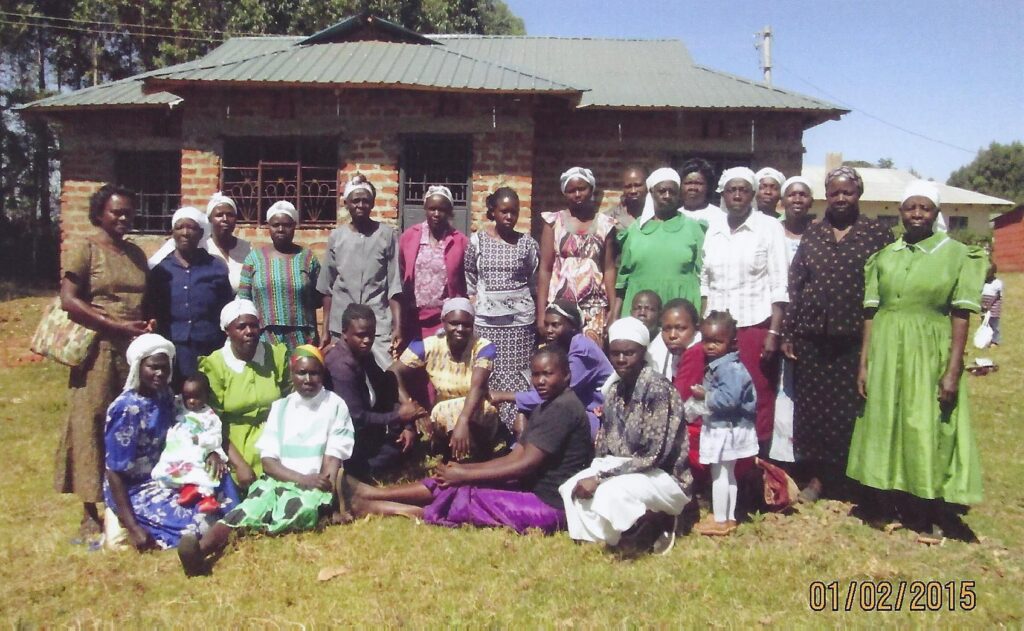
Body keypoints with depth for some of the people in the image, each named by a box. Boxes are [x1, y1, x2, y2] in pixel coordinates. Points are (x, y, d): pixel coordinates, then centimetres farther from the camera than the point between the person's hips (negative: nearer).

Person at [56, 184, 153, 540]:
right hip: (99, 351, -5)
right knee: (92, 426, -1)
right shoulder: (84, 248, -2)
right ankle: (90, 516, 5)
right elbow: (69, 301, -11)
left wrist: (148, 326, 0)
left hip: (135, 351, 6)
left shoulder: (136, 253, 16)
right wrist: (118, 326, -16)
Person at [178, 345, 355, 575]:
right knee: (257, 503, -32)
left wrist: (331, 504, -20)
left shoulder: (335, 405, 1)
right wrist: (301, 478, -16)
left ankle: (231, 535, -43)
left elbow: (333, 459, -6)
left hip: (316, 486, -2)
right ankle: (202, 548, -56)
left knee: (303, 507, -37)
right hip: (279, 480, 2)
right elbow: (268, 461, 3)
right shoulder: (280, 407, 10)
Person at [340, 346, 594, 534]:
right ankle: (370, 493, 3)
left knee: (466, 500, -12)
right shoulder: (546, 406, 13)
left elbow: (526, 464, -21)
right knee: (456, 484, 3)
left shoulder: (562, 407, -18)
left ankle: (372, 506, -4)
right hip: (534, 488, 9)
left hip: (550, 504, -9)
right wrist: (464, 469, -1)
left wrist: (465, 475, -15)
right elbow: (515, 457, 10)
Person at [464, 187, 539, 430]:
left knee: (516, 375, -3)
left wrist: (538, 317, 9)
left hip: (519, 318, 0)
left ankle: (516, 428, 5)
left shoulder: (527, 243, 3)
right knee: (485, 375, -1)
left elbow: (534, 283, 9)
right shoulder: (477, 240, 3)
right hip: (485, 318, 0)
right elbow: (468, 280, 9)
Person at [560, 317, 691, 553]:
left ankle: (659, 520, -5)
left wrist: (599, 477, -25)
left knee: (611, 493, -33)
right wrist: (591, 475, -13)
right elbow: (603, 448, 8)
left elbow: (653, 456, -25)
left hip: (664, 478, -7)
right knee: (570, 488, -11)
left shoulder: (658, 388, -19)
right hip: (623, 471, 7)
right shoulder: (616, 391, 5)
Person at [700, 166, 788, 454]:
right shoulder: (713, 229, 11)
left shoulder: (769, 227, -1)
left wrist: (774, 332, -10)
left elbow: (780, 285, -4)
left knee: (758, 398, -3)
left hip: (756, 325, -3)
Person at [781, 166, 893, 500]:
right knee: (812, 407, 7)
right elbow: (795, 285, 9)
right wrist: (787, 333, 4)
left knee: (850, 409, 2)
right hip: (812, 337, 3)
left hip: (857, 339, -2)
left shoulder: (878, 234, 2)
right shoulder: (812, 234, 10)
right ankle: (817, 476, 21)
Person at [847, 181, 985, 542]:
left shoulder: (956, 255, -2)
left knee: (932, 434, 3)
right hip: (887, 353, 3)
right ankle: (907, 510, 26)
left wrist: (953, 371, -12)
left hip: (931, 354, -3)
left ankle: (933, 517, 19)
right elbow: (870, 313, 6)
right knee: (890, 428, 10)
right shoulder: (884, 256, 7)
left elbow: (961, 316, -6)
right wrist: (864, 364, 1)